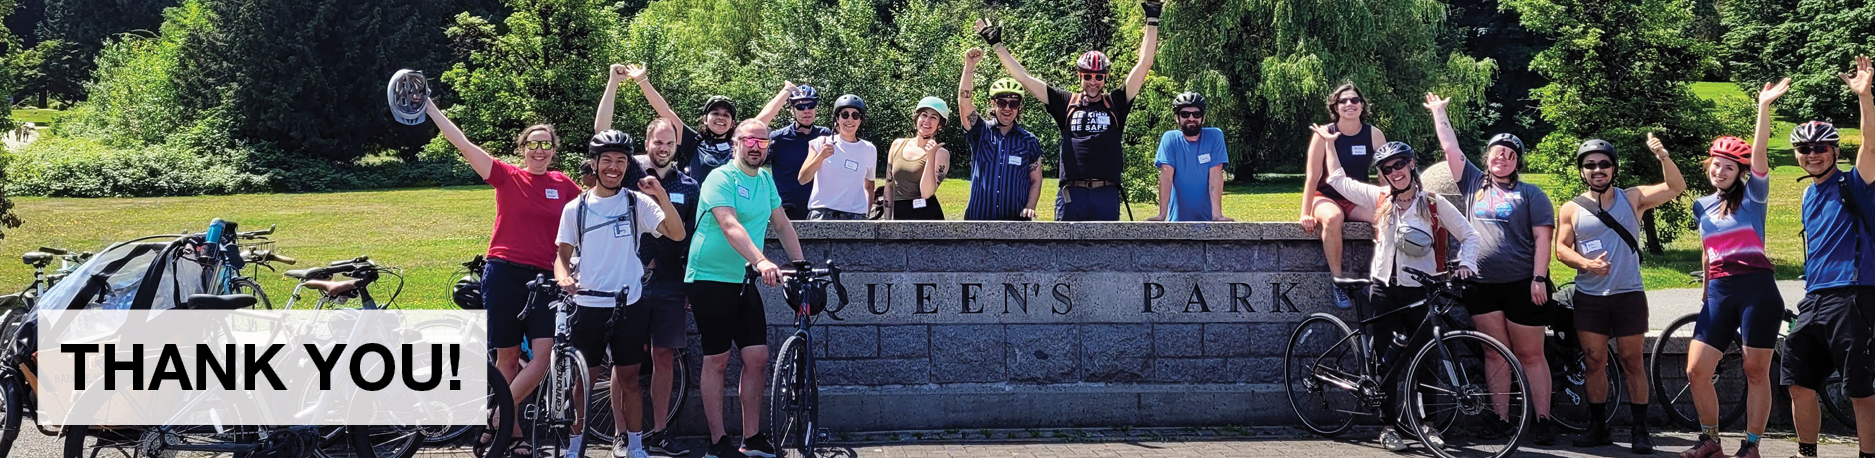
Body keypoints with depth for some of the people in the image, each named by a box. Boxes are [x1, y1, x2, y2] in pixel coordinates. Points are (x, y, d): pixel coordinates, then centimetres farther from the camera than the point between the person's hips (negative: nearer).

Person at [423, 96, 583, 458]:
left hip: (544, 278, 2)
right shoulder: (507, 177, 2)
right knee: (507, 357, 2)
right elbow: (463, 144, -3)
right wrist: (429, 107, -7)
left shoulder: (564, 185, 8)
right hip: (504, 274, -2)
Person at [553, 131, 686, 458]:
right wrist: (563, 278, -15)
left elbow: (676, 233, -9)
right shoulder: (576, 209, 3)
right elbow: (563, 255, 6)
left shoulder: (637, 202, 1)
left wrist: (660, 194, -21)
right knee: (584, 380, 4)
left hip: (629, 305, 0)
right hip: (587, 305, 0)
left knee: (628, 378, 6)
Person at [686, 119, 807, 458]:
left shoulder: (765, 179, 11)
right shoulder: (720, 179, -13)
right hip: (710, 279, -7)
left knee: (757, 357, 1)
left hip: (744, 283, 7)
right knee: (717, 360, -2)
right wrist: (761, 261, -40)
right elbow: (730, 226, -27)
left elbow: (782, 225, 16)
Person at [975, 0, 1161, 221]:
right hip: (1071, 195, 0)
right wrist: (996, 45, 11)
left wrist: (1152, 21, 0)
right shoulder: (1066, 103, 8)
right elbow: (1024, 77, 10)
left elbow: (1143, 65, 3)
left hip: (1106, 196, 0)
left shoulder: (1115, 103, 7)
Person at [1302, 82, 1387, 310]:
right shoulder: (1324, 135, -10)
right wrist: (1305, 213, -16)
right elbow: (1312, 177, -11)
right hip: (1327, 197, -2)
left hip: (1358, 201, 2)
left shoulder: (1374, 135, -3)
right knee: (1332, 218, -39)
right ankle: (1337, 281, -27)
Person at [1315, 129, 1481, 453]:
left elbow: (1469, 235, 2)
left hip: (1420, 292, -2)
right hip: (1385, 292, 2)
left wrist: (1466, 264, -14)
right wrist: (1329, 141, 16)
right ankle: (1388, 426, 11)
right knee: (1388, 362, 4)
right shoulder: (1380, 199, 5)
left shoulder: (1433, 204, -2)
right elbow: (1338, 179, 15)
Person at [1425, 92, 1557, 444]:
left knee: (1530, 355, -1)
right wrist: (1438, 112, 15)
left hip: (1521, 284, -3)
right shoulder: (1474, 183, 12)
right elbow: (1450, 147, 13)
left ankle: (1543, 421, -1)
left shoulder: (1530, 194, 4)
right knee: (1495, 354, 5)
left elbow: (1542, 238, -3)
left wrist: (1539, 279, -12)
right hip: (1482, 284, 3)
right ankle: (1501, 418, 7)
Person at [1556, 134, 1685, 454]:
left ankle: (1639, 430, 5)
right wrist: (1587, 263, -17)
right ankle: (1598, 427, 14)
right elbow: (1561, 248, 2)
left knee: (1632, 362, 0)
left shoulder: (1633, 199, 3)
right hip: (1589, 298, 1)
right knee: (1594, 363, 5)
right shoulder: (1571, 209, 5)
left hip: (1628, 296, -1)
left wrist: (1662, 156, -21)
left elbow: (1676, 187, -4)